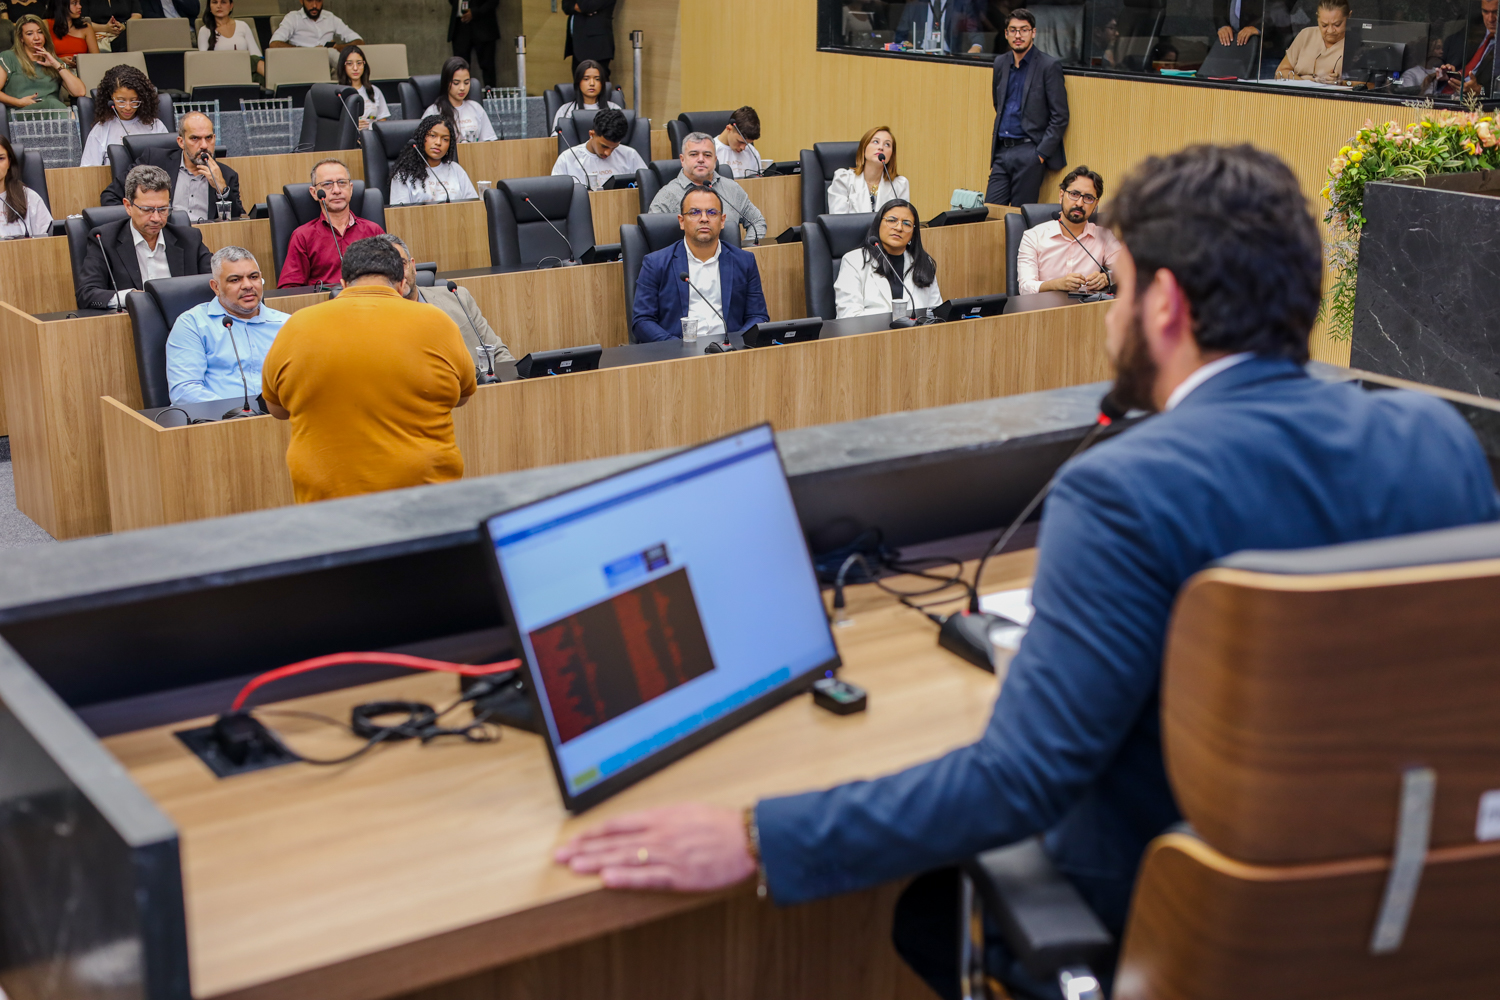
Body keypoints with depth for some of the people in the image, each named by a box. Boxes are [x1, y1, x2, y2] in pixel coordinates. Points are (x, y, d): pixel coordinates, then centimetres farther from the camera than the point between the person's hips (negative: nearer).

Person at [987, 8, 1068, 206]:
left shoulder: (1049, 66, -5)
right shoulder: (1001, 63, 13)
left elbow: (1060, 117, -7)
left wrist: (1041, 153, -13)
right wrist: (995, 146, 17)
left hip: (1029, 152, -6)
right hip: (1001, 152, 6)